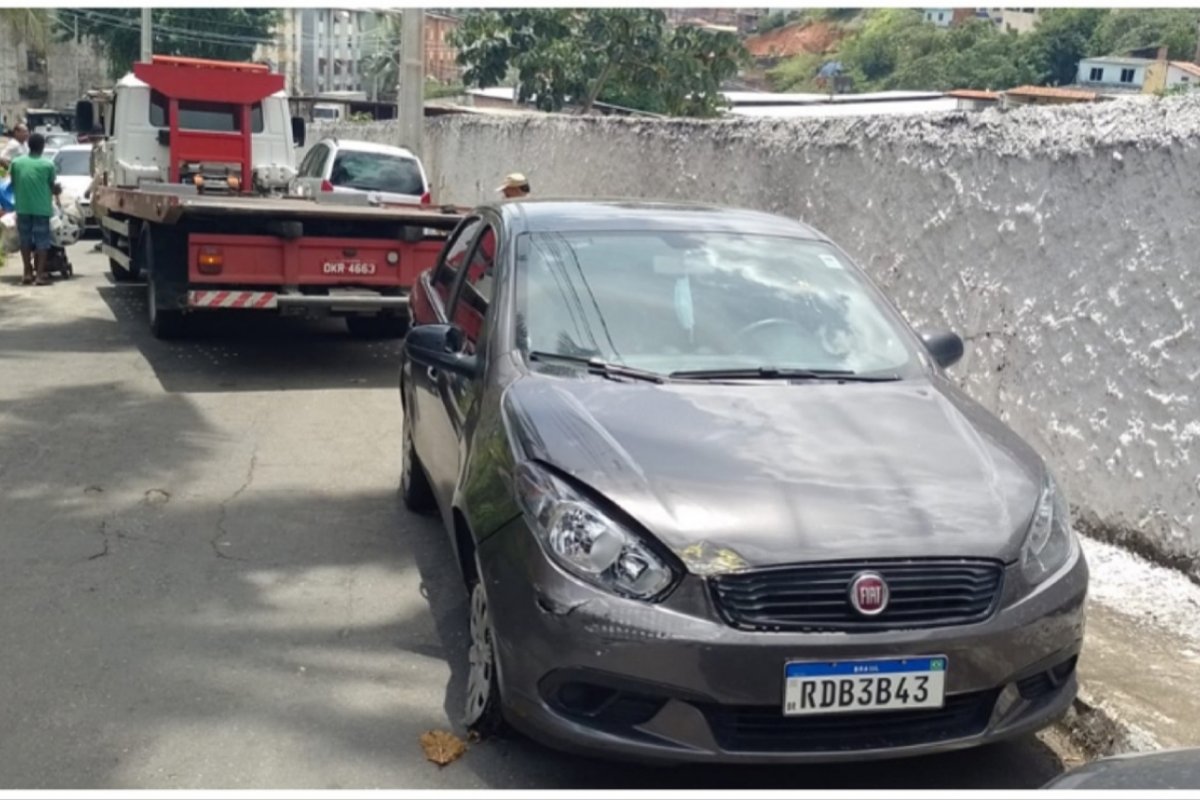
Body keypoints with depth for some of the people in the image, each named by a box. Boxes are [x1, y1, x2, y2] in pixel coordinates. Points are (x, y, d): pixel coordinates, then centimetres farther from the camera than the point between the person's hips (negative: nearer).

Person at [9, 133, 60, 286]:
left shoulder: (16, 162, 1)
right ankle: (40, 275, -2)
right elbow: (53, 187, 2)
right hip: (41, 208, -2)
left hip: (22, 207, 2)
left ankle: (28, 273, 13)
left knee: (25, 240, 12)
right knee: (41, 241, 2)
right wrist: (57, 189, 25)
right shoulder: (48, 164, -6)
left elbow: (13, 185, 9)